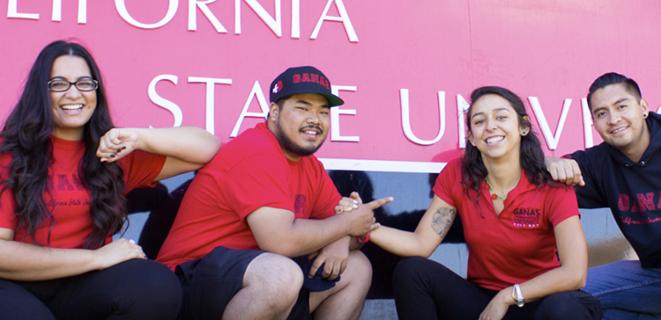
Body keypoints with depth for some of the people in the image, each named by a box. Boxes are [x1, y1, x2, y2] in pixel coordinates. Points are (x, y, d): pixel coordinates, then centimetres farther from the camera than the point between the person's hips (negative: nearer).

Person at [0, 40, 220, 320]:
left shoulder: (114, 153, 10)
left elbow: (207, 148, 7)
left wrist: (140, 139, -9)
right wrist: (96, 258, -13)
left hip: (82, 287, 3)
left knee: (158, 284, -27)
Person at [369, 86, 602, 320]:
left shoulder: (552, 186, -15)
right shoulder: (457, 175, -6)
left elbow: (574, 274, -22)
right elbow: (421, 244, -12)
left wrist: (508, 296, -18)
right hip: (480, 300, 4)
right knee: (411, 271, -20)